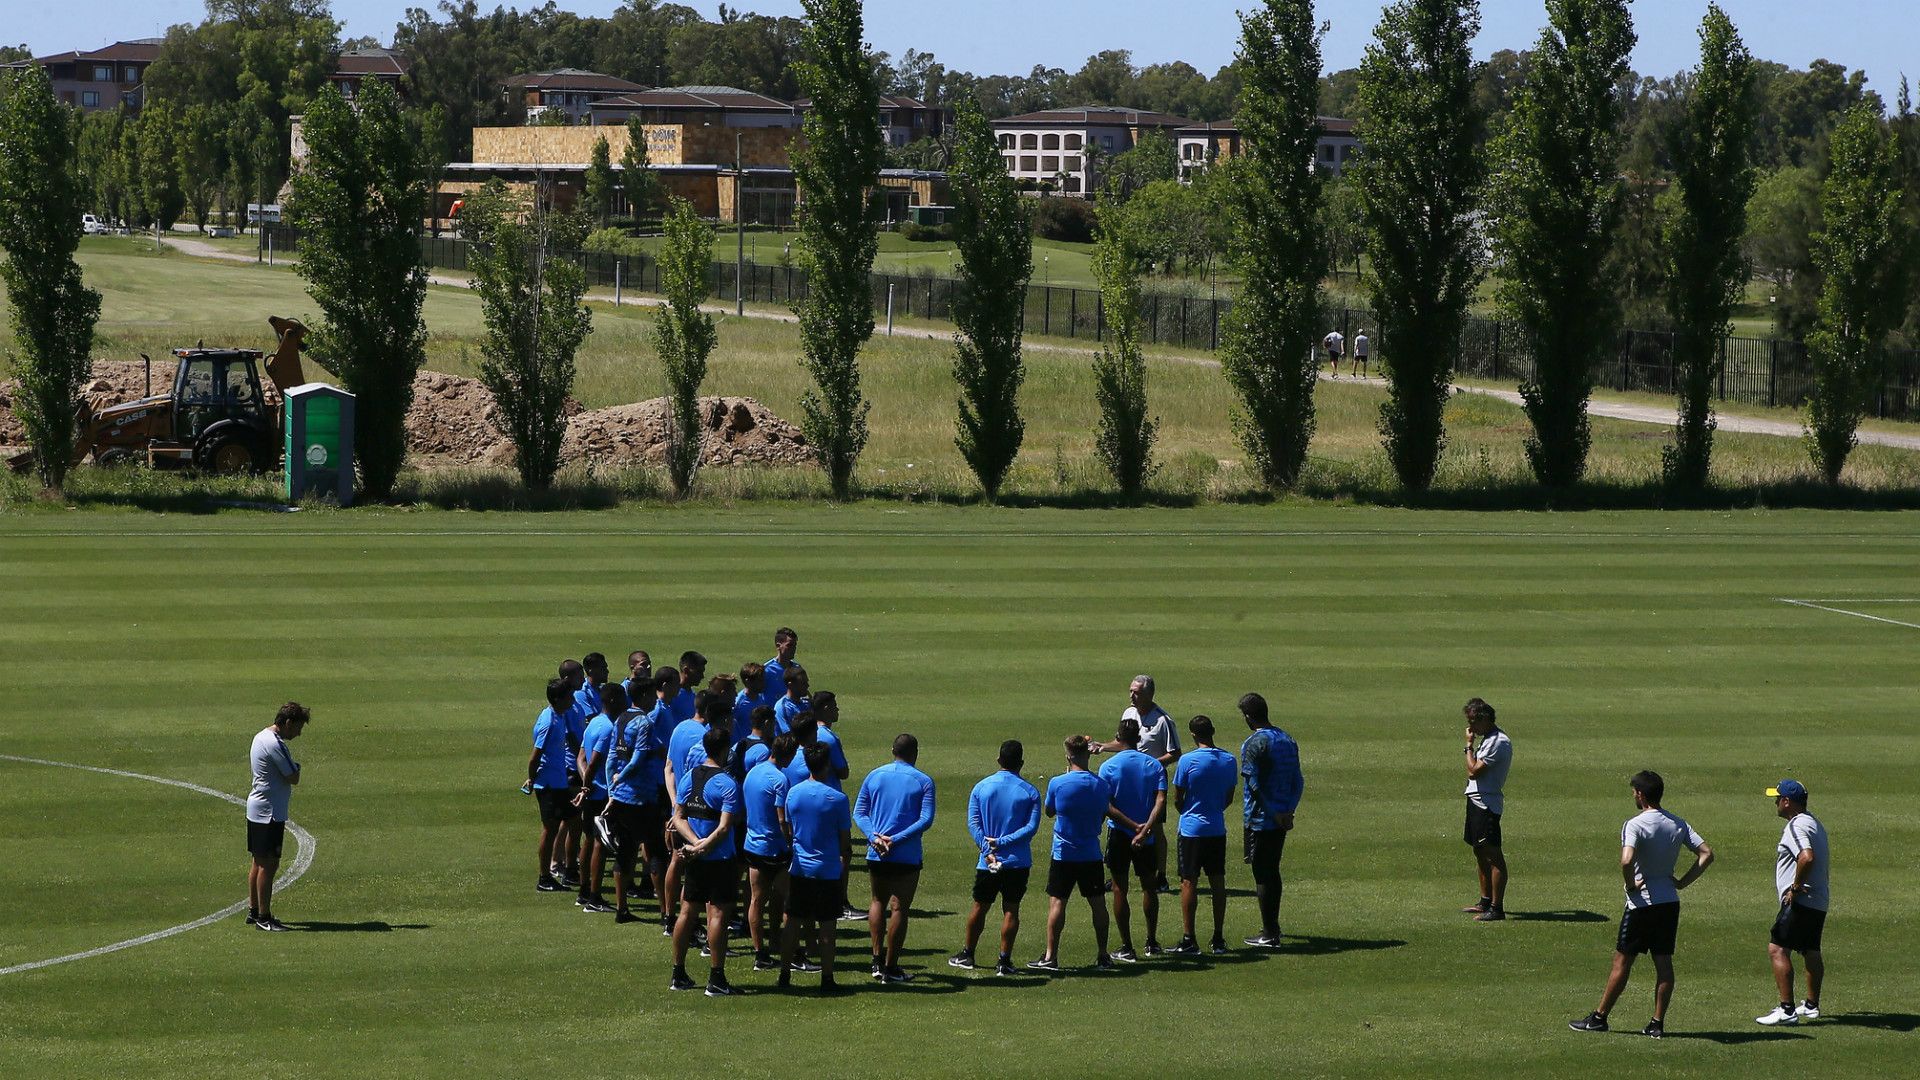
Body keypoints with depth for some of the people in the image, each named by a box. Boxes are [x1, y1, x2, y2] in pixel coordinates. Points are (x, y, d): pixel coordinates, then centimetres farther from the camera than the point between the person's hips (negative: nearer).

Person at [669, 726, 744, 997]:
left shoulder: (688, 778, 5)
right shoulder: (728, 784, -15)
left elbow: (678, 817, 2)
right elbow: (724, 827, -22)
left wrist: (694, 843, -8)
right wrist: (703, 848, -14)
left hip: (693, 860, 6)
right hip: (720, 860, -6)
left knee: (687, 912, 13)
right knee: (717, 914, -4)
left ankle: (678, 975, 19)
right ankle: (716, 979, -4)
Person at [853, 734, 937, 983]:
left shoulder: (874, 776, 6)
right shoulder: (923, 781, -4)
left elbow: (859, 812, 1)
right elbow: (926, 820, -12)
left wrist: (875, 837, -10)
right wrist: (896, 840, -14)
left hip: (876, 854, 3)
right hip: (907, 857, -3)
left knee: (878, 902, 22)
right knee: (899, 909, 3)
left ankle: (877, 959, 15)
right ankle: (890, 968, 6)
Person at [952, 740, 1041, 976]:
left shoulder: (981, 788, 1)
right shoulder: (1030, 792, -4)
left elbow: (973, 823, -4)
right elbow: (1031, 826, -12)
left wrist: (987, 850, -8)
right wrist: (1002, 842, -14)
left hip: (988, 862, 2)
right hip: (1018, 861, -2)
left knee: (979, 907, 14)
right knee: (1011, 910, 3)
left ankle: (967, 955, 25)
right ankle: (1004, 961, 1)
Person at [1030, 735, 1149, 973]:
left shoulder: (1057, 783, -11)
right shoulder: (1101, 785, -3)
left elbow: (1049, 812, 5)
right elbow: (1107, 812, 9)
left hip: (1063, 855, -3)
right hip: (1092, 855, 3)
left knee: (1057, 902, 1)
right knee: (1098, 903, 9)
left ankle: (1050, 957, -2)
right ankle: (1103, 957, 13)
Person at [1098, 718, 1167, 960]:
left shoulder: (1108, 767, -7)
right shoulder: (1154, 765, -1)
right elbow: (1161, 800, -13)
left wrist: (1129, 824, -8)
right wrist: (1148, 826, -20)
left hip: (1119, 833, -2)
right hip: (1147, 836, 2)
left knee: (1120, 890, 4)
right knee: (1149, 887, 18)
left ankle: (1126, 948, 3)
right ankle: (1152, 943, 24)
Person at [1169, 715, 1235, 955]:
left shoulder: (1188, 761, -13)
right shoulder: (1229, 761, 1)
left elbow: (1177, 799, -6)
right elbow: (1229, 797, 10)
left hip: (1192, 829, -4)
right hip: (1217, 829, 4)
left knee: (1189, 883, 0)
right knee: (1217, 882, 8)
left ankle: (1189, 940, -1)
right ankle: (1218, 940, 11)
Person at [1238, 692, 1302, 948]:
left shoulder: (1254, 743, -15)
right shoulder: (1288, 740, 9)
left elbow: (1254, 785, -20)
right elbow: (1297, 782, 10)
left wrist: (1277, 815, -14)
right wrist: (1288, 810, 6)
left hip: (1260, 820, -7)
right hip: (1281, 820, 7)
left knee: (1262, 875, -1)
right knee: (1272, 871, 19)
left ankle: (1269, 934, 1)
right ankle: (1272, 926, 28)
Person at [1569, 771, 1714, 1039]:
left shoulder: (1635, 825, -14)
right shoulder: (1678, 824, 6)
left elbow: (1627, 861, -29)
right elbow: (1706, 854, 4)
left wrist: (1631, 886, -12)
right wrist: (1683, 882, 5)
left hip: (1642, 903, -6)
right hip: (1670, 902, 6)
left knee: (1622, 961, 2)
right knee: (1664, 963, 7)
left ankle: (1599, 1017, 10)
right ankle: (1657, 1023, 7)